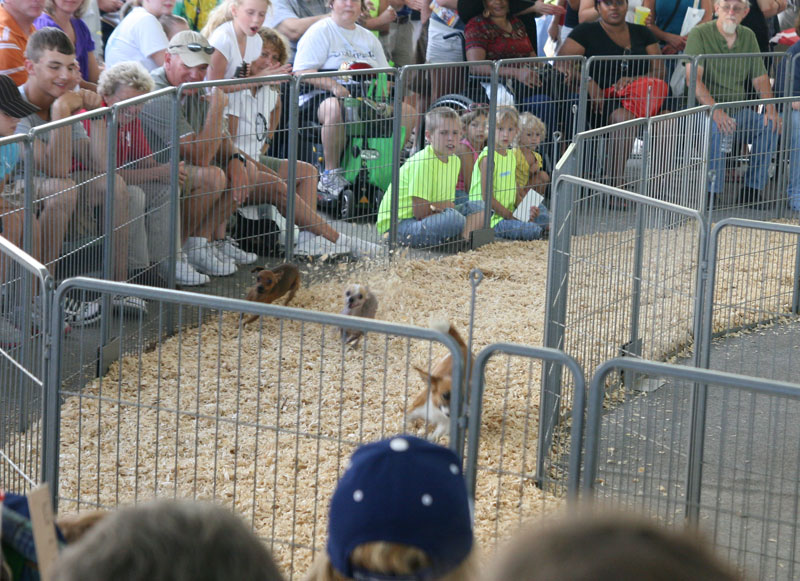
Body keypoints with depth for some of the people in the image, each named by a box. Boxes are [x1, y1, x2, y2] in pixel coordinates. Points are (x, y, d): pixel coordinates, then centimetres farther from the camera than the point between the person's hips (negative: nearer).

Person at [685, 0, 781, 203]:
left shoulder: (748, 36, 11)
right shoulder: (700, 34, -8)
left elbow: (760, 77, 12)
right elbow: (693, 78, -19)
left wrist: (770, 107, -7)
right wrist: (715, 110, -32)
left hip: (738, 109, 6)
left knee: (769, 124, -18)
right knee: (716, 128, -36)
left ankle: (752, 190, -10)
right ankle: (710, 192, -28)